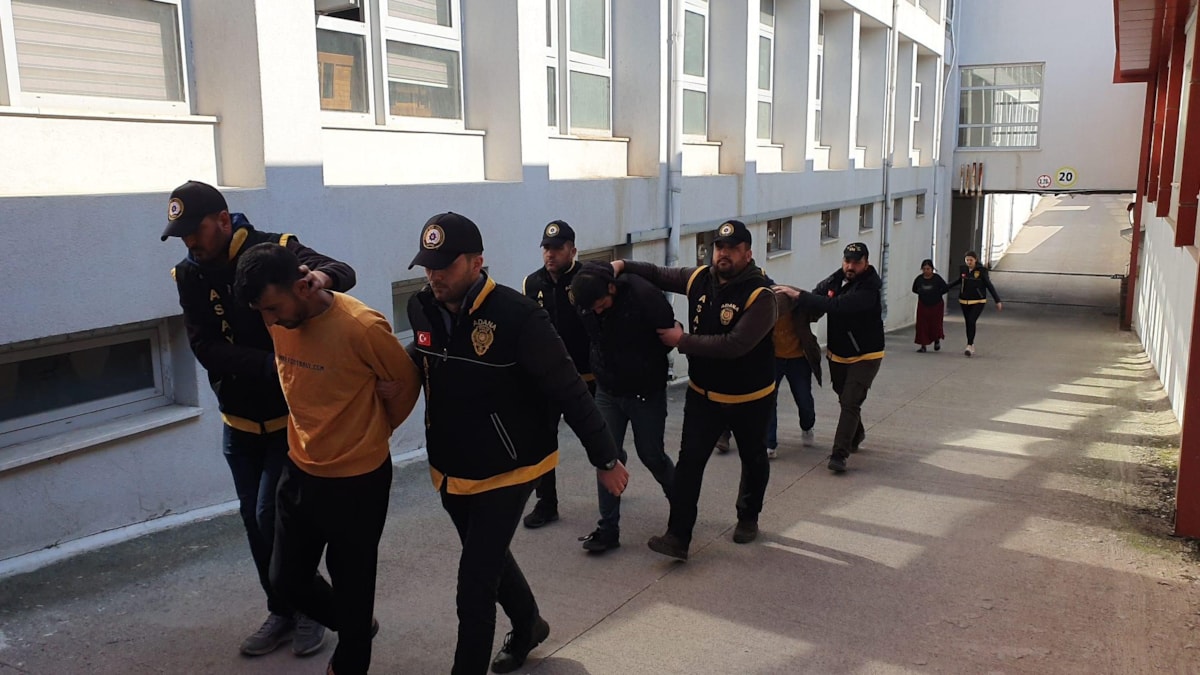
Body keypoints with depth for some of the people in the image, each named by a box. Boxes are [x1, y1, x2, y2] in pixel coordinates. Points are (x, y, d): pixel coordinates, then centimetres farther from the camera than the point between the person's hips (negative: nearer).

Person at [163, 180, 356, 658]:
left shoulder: (274, 249, -13)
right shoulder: (189, 276, -2)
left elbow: (344, 272, -23)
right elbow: (206, 349, -13)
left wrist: (321, 275, -48)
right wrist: (270, 362, -27)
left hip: (291, 413, -5)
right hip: (239, 420, 5)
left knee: (273, 514, -7)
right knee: (254, 518, 12)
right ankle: (282, 613, 30)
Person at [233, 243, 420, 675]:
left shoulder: (362, 328, -24)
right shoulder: (279, 322, -6)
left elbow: (405, 384, -8)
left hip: (357, 480, -6)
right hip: (299, 472, 6)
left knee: (351, 586, 9)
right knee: (286, 579, 16)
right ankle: (356, 627, 42)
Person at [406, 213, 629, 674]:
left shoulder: (517, 316, -25)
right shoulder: (421, 309, -7)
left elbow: (569, 392, -20)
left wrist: (605, 459, -16)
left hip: (508, 470, -7)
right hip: (449, 470, 7)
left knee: (475, 581, -5)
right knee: (489, 559, 25)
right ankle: (528, 626, 51)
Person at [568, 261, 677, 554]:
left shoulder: (643, 295, -24)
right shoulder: (585, 302, -8)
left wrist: (647, 364, -6)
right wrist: (601, 368, 2)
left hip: (646, 392, -4)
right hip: (607, 391, 4)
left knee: (651, 455, 8)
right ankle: (608, 528, 11)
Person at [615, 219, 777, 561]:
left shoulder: (760, 295, -23)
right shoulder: (699, 279, -5)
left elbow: (736, 344, -32)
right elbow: (658, 274, 9)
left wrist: (683, 341, -27)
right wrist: (623, 265, -9)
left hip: (750, 399, -3)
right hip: (703, 394, 3)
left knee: (753, 459, 18)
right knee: (690, 460, -5)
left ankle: (748, 517, 42)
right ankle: (678, 535, -3)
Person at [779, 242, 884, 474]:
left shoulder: (869, 288, -26)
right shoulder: (837, 279, -2)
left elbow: (836, 305, -37)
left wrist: (799, 296, -36)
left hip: (865, 356, -7)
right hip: (838, 354, 7)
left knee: (850, 403, -14)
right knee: (845, 399, 21)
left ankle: (839, 454, -13)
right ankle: (856, 434, 45)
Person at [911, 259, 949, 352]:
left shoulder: (937, 278, -11)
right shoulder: (919, 278, -5)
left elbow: (946, 288, -10)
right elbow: (914, 289, 9)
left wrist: (936, 294, -8)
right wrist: (923, 293, -2)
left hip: (936, 305, -2)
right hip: (923, 305, 2)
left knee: (935, 324, 3)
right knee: (922, 325, -2)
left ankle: (937, 340, 34)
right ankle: (923, 345, 6)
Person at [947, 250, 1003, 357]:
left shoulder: (981, 270, -10)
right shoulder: (962, 269, 1)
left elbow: (989, 286, -6)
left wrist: (997, 301, -7)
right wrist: (947, 287, 29)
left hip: (978, 301, -4)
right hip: (964, 301, 4)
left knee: (972, 322, -19)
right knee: (968, 323, 9)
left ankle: (969, 346, -20)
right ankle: (972, 347, 21)